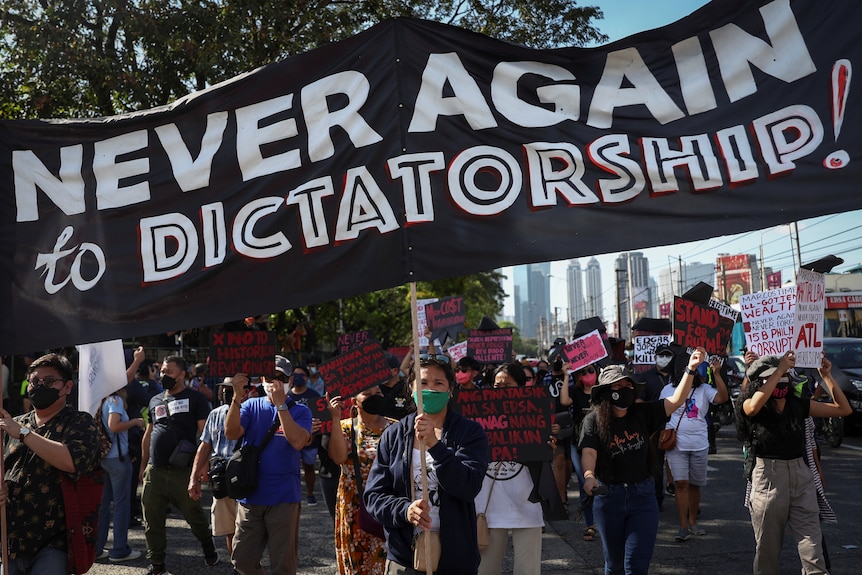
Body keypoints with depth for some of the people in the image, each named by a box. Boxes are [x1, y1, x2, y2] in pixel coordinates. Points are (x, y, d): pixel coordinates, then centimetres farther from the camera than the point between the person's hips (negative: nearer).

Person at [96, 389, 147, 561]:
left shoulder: (103, 401, 11)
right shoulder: (116, 400, -12)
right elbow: (114, 426, -23)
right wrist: (135, 422, -11)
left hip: (103, 457, 8)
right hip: (118, 457, -8)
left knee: (103, 502, 12)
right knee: (122, 503, 1)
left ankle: (97, 547, 17)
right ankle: (120, 550, 7)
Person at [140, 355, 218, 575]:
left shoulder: (195, 399, -2)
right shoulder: (155, 401, 15)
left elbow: (204, 433, -6)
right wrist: (144, 464, 19)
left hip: (183, 471, -5)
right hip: (155, 471, 5)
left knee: (194, 515, 7)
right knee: (152, 519, 6)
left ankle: (208, 545, 34)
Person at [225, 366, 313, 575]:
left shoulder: (300, 411, -1)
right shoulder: (251, 406, 6)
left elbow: (297, 441, -20)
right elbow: (231, 433, -11)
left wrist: (280, 403, -21)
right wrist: (237, 396, -22)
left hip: (284, 497, -2)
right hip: (250, 495, 3)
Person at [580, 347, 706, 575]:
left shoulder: (643, 413, 0)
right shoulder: (593, 420, -8)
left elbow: (676, 401, -5)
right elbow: (588, 452, -20)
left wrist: (691, 369, -16)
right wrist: (589, 475, -41)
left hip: (643, 495, 1)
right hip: (609, 497, -1)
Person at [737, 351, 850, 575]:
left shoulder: (798, 405, 5)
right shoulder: (751, 407, -6)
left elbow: (844, 409, 6)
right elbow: (755, 404, -32)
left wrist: (827, 377, -4)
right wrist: (780, 369, -28)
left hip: (801, 474, 3)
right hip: (768, 476, -3)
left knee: (812, 545, -3)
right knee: (767, 547, 9)